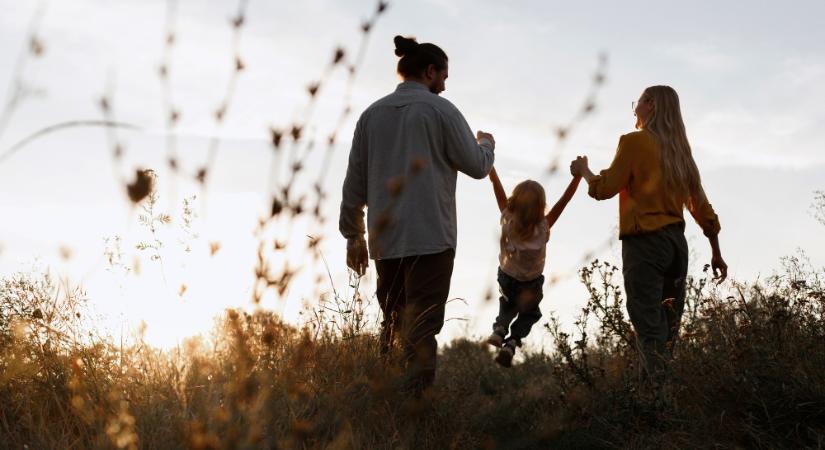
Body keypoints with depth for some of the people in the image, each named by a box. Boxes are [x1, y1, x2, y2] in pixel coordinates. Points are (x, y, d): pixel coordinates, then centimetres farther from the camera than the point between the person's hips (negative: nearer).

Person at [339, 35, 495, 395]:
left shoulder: (372, 114, 10)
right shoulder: (440, 110, -3)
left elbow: (354, 182, 11)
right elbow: (477, 166, 1)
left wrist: (353, 236, 17)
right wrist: (486, 144, 23)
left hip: (385, 241, 5)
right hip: (431, 238, -5)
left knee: (392, 326, 14)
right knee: (421, 330, -6)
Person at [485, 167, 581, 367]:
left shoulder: (508, 220, -27)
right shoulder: (543, 227, -29)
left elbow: (497, 186, -22)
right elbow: (565, 199, -29)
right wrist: (578, 175, -27)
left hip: (506, 278, 2)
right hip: (532, 283, -2)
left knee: (508, 303, 32)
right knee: (529, 313, 23)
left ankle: (499, 328, 4)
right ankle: (512, 343, -3)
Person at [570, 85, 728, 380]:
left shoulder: (634, 142, -5)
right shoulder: (680, 149, 15)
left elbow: (604, 189, -5)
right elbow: (700, 203, 16)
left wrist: (583, 171, 15)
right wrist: (716, 253, 21)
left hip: (644, 242, -7)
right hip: (677, 242, 7)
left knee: (649, 327, -11)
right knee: (669, 326, 10)